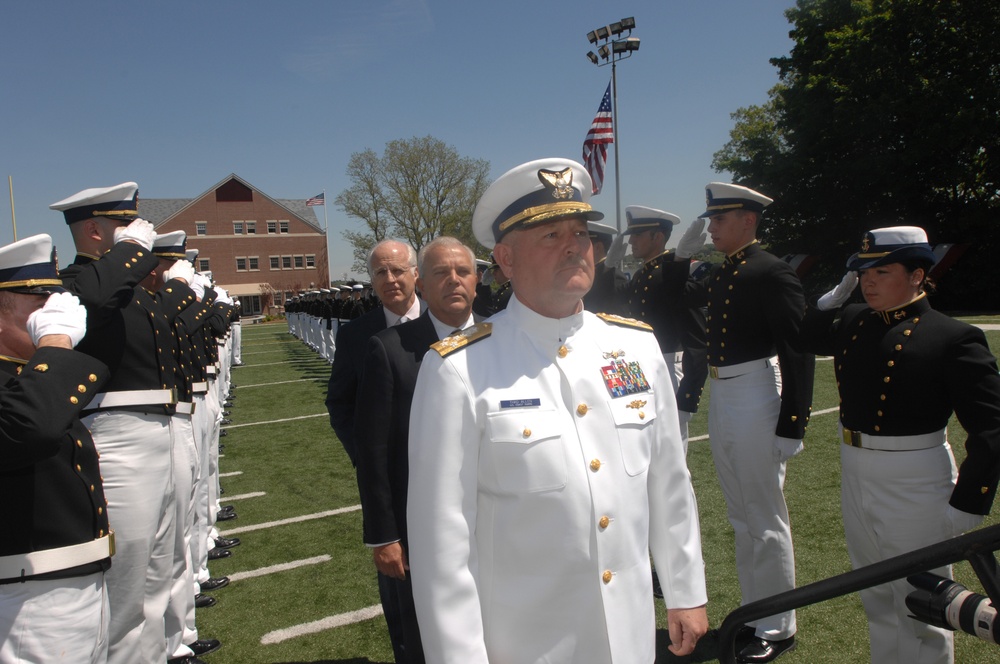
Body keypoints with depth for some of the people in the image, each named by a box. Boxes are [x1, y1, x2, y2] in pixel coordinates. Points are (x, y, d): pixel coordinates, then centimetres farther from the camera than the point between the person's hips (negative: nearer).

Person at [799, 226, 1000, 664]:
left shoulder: (954, 339, -14)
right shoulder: (853, 323, 3)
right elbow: (806, 337, 23)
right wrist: (837, 294, 7)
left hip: (915, 485, -6)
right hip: (855, 478, 6)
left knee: (920, 608, 11)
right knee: (877, 600, 23)